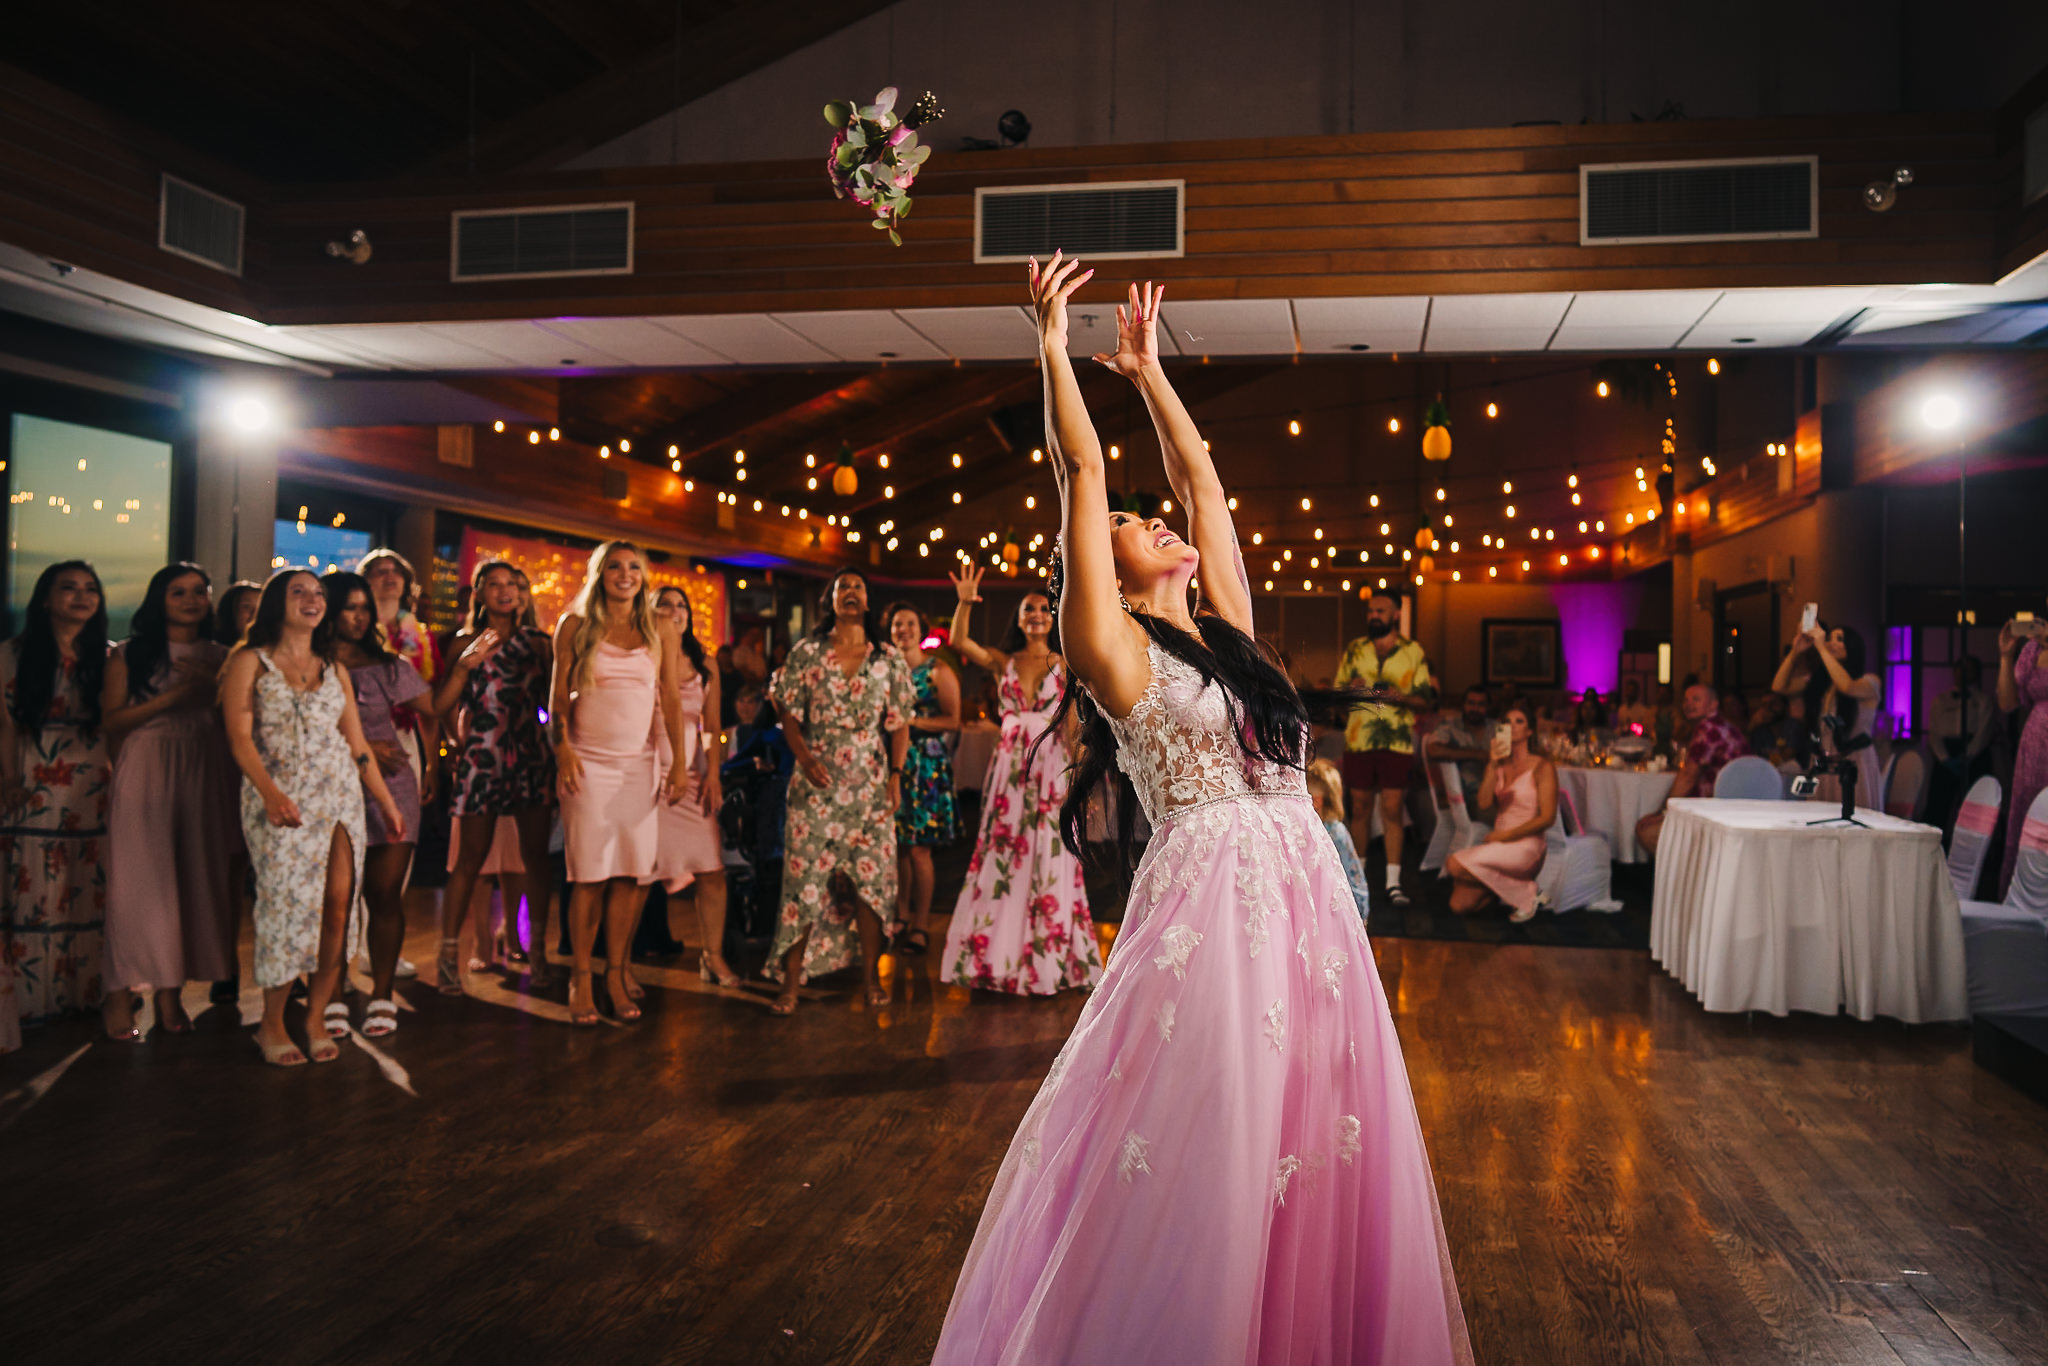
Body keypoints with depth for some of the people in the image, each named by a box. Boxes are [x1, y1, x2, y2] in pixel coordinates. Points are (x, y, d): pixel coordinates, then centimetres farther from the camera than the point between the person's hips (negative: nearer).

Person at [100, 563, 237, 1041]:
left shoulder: (220, 658, 14)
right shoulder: (130, 653, 6)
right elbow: (113, 720, -2)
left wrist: (212, 688, -7)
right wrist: (171, 697, -12)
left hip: (204, 772, 3)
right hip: (145, 769, -3)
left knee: (197, 877, 0)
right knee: (139, 879, -6)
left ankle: (171, 991, 6)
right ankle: (122, 994, 0)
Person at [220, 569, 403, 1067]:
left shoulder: (334, 670, 17)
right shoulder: (250, 662, 3)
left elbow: (357, 744, 17)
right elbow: (240, 737, -8)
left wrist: (386, 801, 13)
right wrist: (271, 792, -22)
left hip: (340, 796, 4)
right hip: (281, 801, -4)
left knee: (338, 906, -3)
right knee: (289, 905, -7)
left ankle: (316, 1017, 8)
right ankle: (272, 1024, 8)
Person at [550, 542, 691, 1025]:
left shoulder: (661, 631, 9)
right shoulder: (575, 626, 5)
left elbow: (671, 699, 8)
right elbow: (559, 694, 4)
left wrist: (679, 763, 2)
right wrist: (563, 749, -9)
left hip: (640, 763, 2)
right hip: (588, 762, -2)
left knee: (630, 872, -1)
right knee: (588, 873, -3)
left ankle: (617, 973, 10)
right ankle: (580, 979, 5)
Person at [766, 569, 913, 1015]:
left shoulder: (888, 657, 8)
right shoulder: (807, 652, 5)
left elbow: (900, 723, 8)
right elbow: (790, 716, 4)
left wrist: (896, 773, -1)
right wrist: (805, 758, -10)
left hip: (869, 780, 1)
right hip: (817, 779, -1)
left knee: (871, 876, 0)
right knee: (806, 874, -5)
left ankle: (871, 975, 12)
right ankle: (791, 982, 1)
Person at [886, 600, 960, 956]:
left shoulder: (938, 671, 0)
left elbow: (953, 722, -6)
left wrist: (912, 720, -14)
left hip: (925, 764, -4)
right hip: (891, 761, 4)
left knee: (918, 848, -6)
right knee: (896, 845, 4)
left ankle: (921, 926, 2)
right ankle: (901, 916, 18)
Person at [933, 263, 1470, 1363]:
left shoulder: (1225, 628, 16)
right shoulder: (1113, 645, -1)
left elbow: (1203, 482, 21)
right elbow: (1081, 475, -4)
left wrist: (1149, 370, 28)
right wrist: (1053, 346, 3)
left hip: (1308, 900, 7)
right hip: (1209, 900, -7)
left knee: (1311, 1147, 13)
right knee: (1204, 1163, 1)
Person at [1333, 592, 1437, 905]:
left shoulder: (1413, 652, 5)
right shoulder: (1354, 650, 12)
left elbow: (1427, 700, 2)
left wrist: (1398, 697, -16)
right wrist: (1351, 689, -9)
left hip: (1397, 742, -2)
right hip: (1358, 741, 2)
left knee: (1392, 809, -4)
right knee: (1359, 807, 6)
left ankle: (1393, 881, 0)